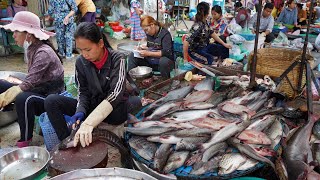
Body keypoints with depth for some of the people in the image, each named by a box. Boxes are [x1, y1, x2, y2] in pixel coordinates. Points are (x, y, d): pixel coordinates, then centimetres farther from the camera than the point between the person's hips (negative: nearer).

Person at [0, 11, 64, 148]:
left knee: (23, 99, -36)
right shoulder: (33, 49, 5)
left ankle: (24, 142, -18)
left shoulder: (43, 53, -21)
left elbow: (27, 85, -25)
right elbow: (30, 81, 4)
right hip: (37, 90, 9)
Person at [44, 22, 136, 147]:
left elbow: (115, 94, -32)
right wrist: (80, 111, -23)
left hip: (115, 109, -3)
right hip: (92, 106, 3)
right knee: (51, 101, -14)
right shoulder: (81, 62, -6)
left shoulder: (117, 59, -18)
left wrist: (89, 123, -44)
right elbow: (83, 92, 2)